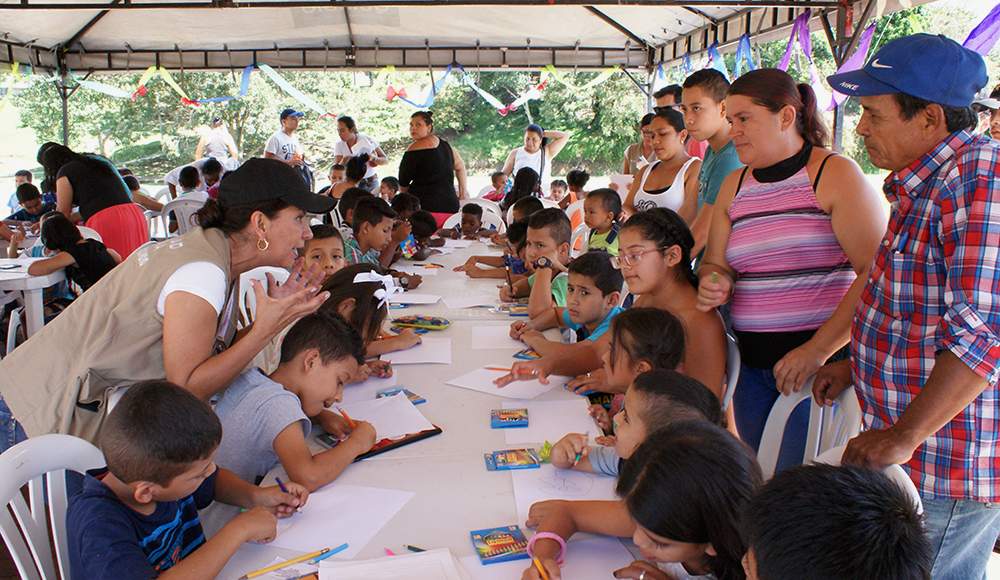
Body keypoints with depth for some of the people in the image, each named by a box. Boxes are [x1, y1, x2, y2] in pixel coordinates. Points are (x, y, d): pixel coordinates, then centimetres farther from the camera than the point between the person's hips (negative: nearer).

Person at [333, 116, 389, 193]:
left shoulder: (367, 140, -6)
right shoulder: (339, 145, 0)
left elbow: (386, 161, -8)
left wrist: (373, 158, -29)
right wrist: (344, 161, -29)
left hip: (370, 184, -1)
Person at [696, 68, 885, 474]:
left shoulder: (835, 174, -5)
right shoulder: (734, 187, 13)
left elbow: (877, 274, -13)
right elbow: (714, 263, 19)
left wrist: (818, 350, -18)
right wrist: (714, 284, -6)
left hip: (822, 363, -5)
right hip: (751, 367, 6)